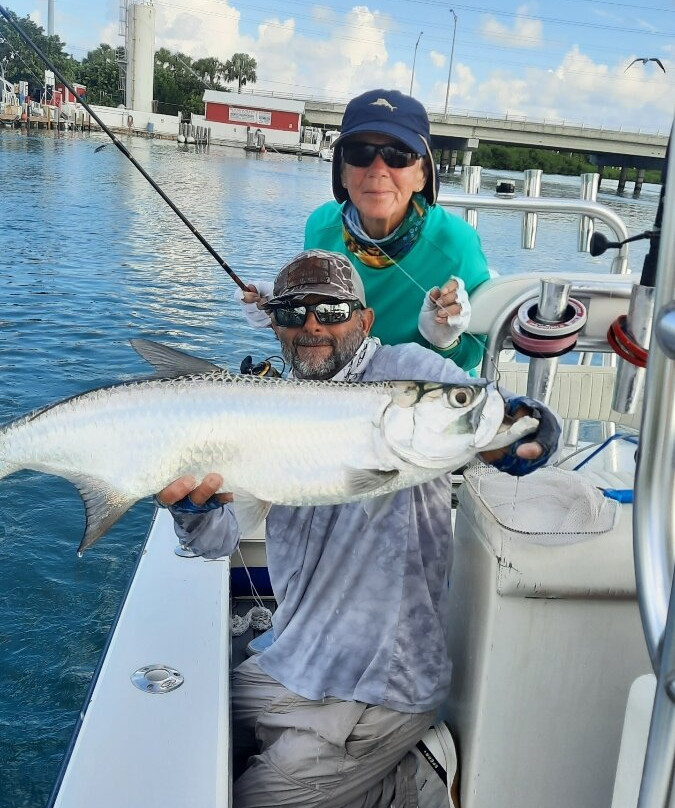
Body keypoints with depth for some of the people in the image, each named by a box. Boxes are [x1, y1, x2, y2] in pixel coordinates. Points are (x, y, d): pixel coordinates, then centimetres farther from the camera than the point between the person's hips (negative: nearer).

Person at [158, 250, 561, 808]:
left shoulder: (406, 370, -12)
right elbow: (218, 540, -2)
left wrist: (509, 441, -45)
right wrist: (190, 506, -27)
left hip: (381, 688, -7)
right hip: (294, 666, 7)